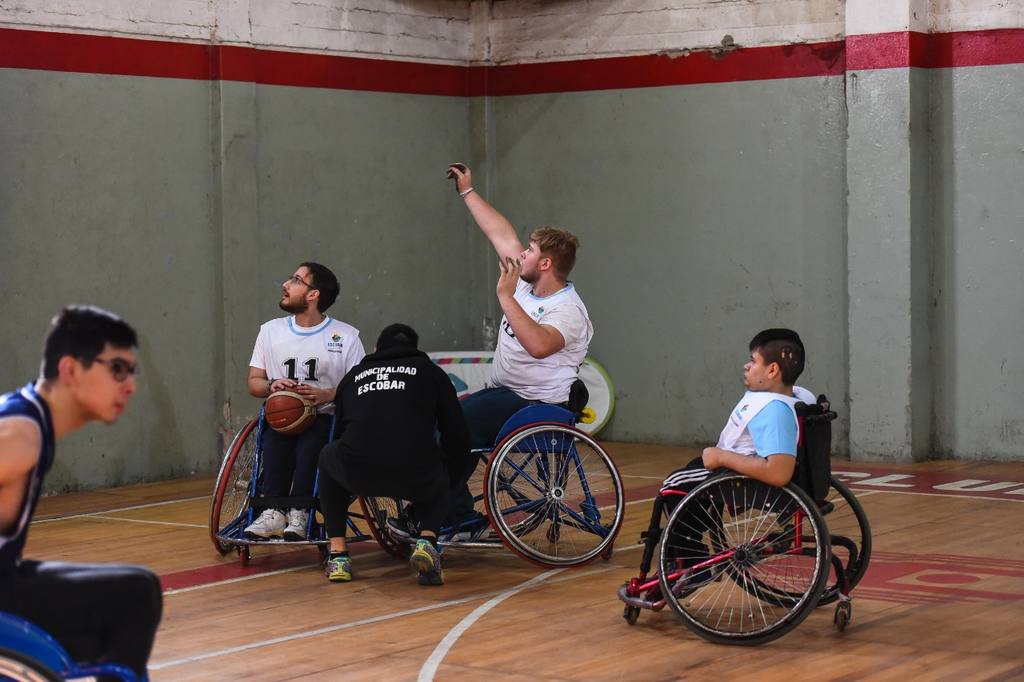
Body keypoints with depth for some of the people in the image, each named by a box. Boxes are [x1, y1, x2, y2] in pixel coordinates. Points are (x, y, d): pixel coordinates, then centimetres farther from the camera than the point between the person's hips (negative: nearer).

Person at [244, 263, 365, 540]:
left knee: (310, 441, -36)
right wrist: (273, 386, -9)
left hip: (327, 418, -2)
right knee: (275, 438, -33)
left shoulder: (346, 336, 4)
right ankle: (274, 512, -39)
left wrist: (326, 395, -19)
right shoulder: (271, 330, 15)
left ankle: (298, 514, -38)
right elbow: (254, 383, 14)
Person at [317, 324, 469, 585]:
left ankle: (338, 555, 26)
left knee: (328, 456, 37)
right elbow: (457, 436, 23)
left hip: (357, 474, 1)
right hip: (418, 479, -1)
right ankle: (427, 540, 7)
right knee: (439, 479, 37)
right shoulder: (430, 371, 25)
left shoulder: (353, 375, 30)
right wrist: (451, 477, 44)